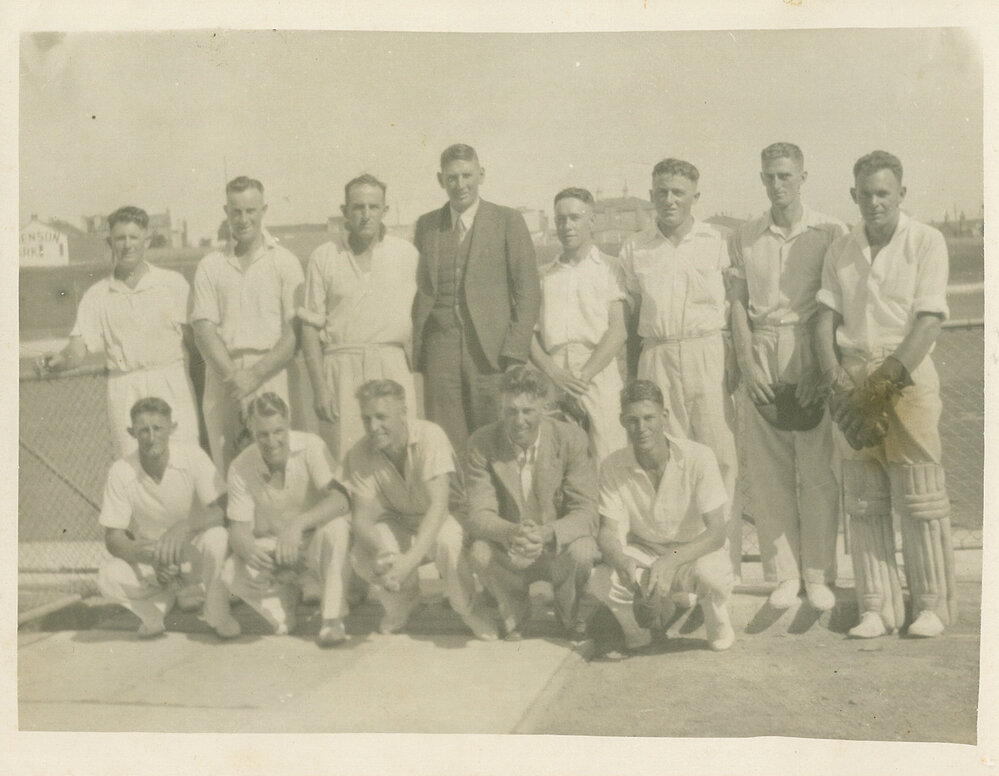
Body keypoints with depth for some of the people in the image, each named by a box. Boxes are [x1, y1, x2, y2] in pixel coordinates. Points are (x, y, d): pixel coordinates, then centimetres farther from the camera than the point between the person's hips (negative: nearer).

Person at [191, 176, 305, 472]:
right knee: (225, 467, -1)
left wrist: (256, 374, -11)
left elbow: (294, 332, 0)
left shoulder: (285, 262, 7)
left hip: (270, 374, -2)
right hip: (223, 376, 2)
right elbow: (204, 328, 5)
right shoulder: (210, 266, 14)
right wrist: (232, 376, -10)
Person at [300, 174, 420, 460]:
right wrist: (320, 387, -2)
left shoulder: (407, 254, 9)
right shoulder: (324, 257, 7)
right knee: (345, 456, -5)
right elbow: (310, 327, 5)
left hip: (392, 364, 0)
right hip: (342, 369, 0)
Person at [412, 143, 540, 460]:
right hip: (440, 350, 3)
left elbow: (528, 290, 1)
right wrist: (415, 348, 5)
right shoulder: (426, 225, 15)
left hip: (490, 350, -2)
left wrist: (515, 349, -7)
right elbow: (418, 289, 16)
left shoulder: (508, 221, 5)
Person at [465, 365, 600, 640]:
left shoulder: (572, 439, -12)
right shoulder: (481, 443, -10)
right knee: (480, 551, -31)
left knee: (580, 552, -33)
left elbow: (585, 512, -17)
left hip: (558, 548, 0)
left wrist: (547, 533, -38)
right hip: (510, 556, 0)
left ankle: (568, 613, 4)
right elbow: (479, 514, -16)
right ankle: (514, 609, 3)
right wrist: (512, 532, -39)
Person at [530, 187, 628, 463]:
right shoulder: (544, 275, 19)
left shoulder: (608, 269, 9)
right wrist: (554, 372, -6)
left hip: (598, 375, -2)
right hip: (552, 380, 2)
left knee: (607, 463, -11)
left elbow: (618, 331, 0)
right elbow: (529, 332, 11)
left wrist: (583, 376, -9)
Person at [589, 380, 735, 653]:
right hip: (643, 553, 2)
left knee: (711, 574, -37)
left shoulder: (698, 457, -21)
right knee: (600, 579, -29)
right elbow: (608, 531, -13)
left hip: (693, 552, -2)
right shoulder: (613, 466, -13)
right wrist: (622, 562, -38)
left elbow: (717, 533, -24)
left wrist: (671, 561, -41)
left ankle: (719, 623, 0)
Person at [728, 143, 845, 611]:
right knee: (767, 471, 1)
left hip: (813, 357, -2)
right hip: (761, 358, 2)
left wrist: (821, 369, -9)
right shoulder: (744, 238, 12)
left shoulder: (830, 233, 4)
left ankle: (819, 574, 9)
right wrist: (747, 366, -2)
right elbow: (737, 306, 9)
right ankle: (784, 573, 11)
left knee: (818, 470, -2)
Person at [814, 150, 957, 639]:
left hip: (907, 376, -4)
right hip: (853, 377, 4)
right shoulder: (840, 251, 13)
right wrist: (835, 379, -9)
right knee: (863, 500, 4)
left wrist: (881, 383, -16)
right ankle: (877, 606, 12)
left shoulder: (926, 242, -1)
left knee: (919, 498, -1)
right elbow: (826, 316, 7)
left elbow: (929, 321, -9)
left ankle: (933, 603, 12)